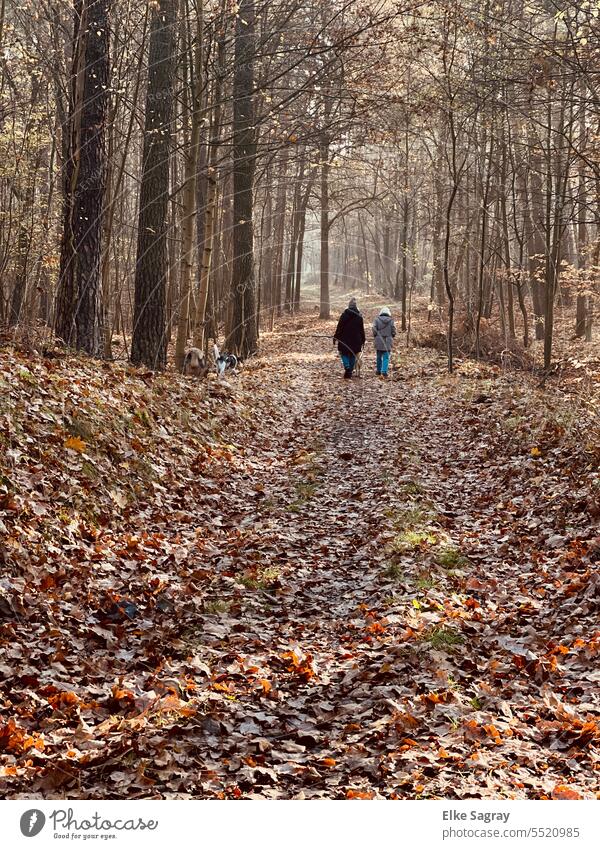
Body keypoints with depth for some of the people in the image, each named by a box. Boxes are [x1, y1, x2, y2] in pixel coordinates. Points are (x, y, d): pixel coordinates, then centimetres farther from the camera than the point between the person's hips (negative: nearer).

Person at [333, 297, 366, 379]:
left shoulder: (344, 315, -8)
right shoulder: (359, 316, 1)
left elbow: (339, 327, -7)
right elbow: (362, 330, 6)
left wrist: (335, 337, 0)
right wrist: (363, 340, 14)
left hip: (345, 339, -2)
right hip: (356, 340, 2)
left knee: (344, 353, 7)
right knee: (353, 355, 10)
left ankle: (347, 367, -17)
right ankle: (350, 372, 9)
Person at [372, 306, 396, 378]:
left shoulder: (377, 320, -5)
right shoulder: (391, 321, -3)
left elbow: (374, 330, -7)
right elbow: (393, 332, -2)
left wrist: (376, 337, 10)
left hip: (379, 342, 1)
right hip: (388, 342, -1)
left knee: (379, 357, 16)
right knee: (386, 357, 0)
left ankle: (379, 370, 28)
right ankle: (384, 371, -13)